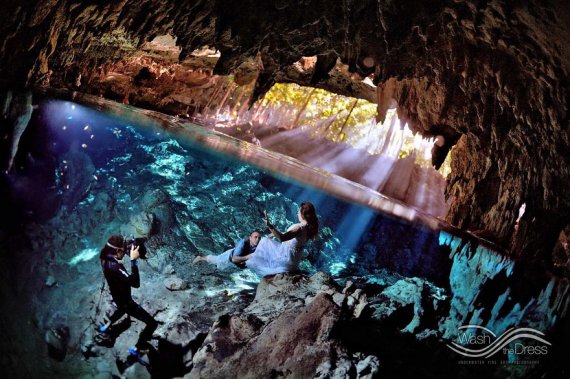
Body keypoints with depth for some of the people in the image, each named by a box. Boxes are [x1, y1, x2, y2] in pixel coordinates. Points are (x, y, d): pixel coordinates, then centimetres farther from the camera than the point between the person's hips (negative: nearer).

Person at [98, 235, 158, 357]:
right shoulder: (114, 267, -41)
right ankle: (136, 349, 15)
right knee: (152, 323, 1)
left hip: (117, 297, 9)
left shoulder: (105, 258, -15)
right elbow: (135, 283, -47)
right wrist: (133, 260, -47)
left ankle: (106, 326, 60)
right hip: (125, 301, -9)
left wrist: (129, 249, -11)